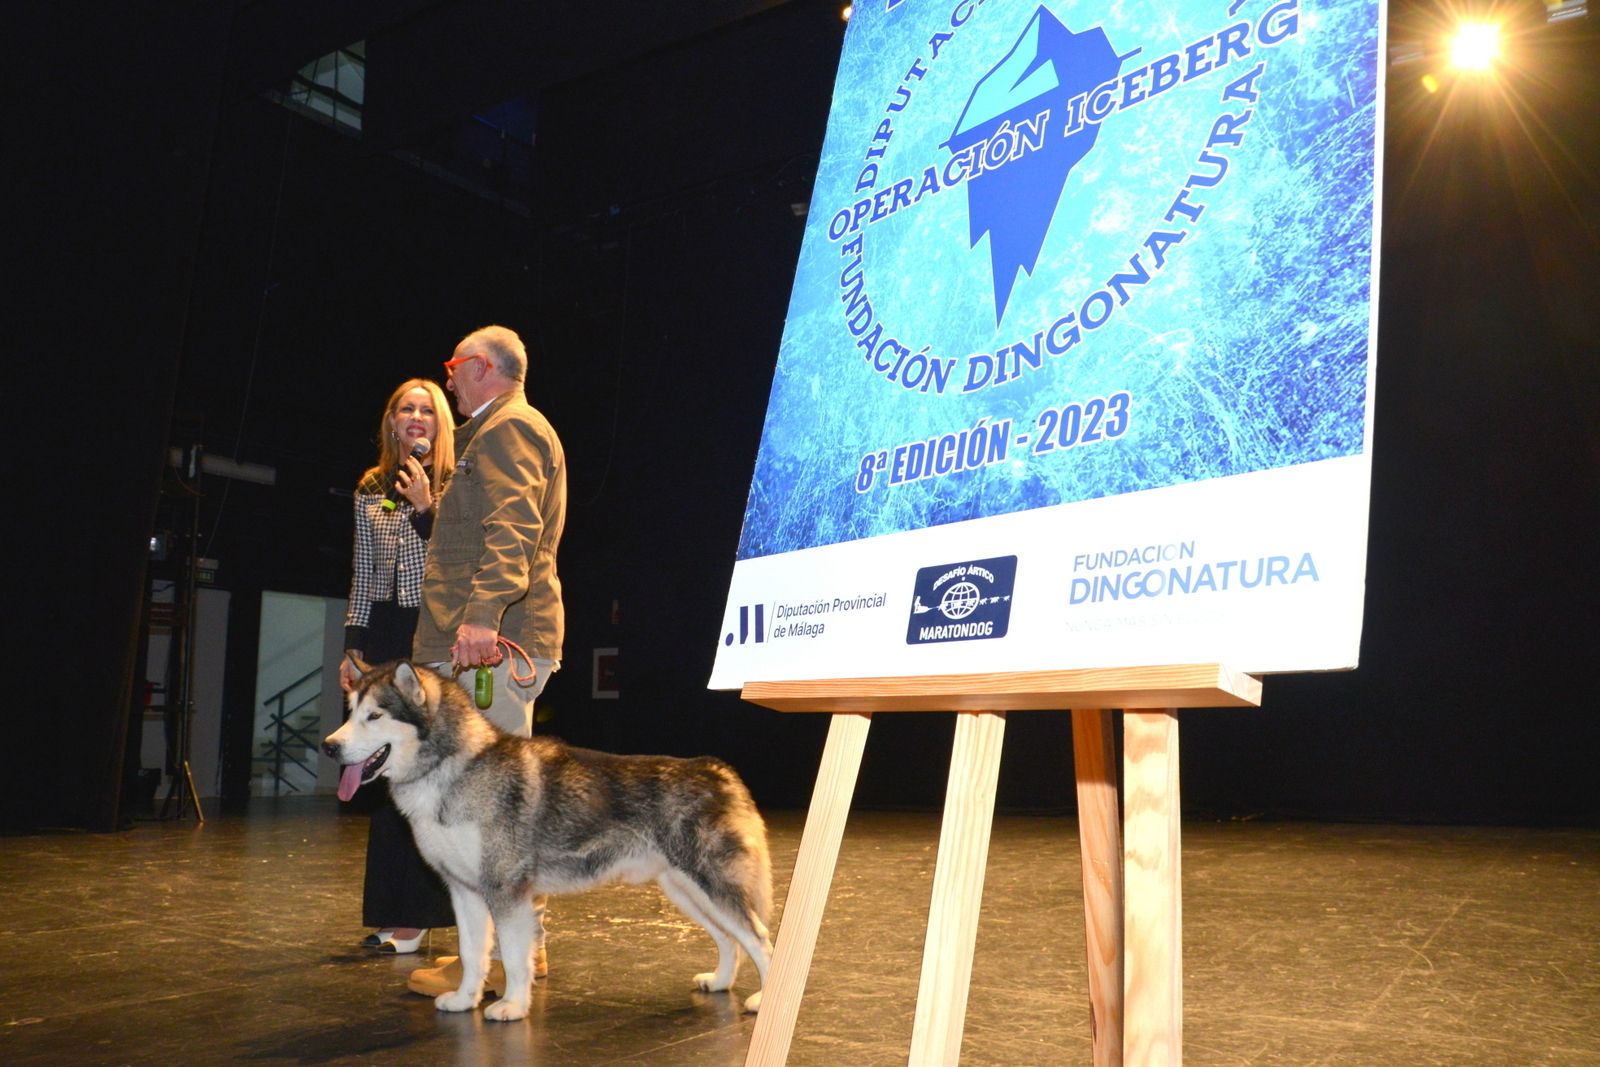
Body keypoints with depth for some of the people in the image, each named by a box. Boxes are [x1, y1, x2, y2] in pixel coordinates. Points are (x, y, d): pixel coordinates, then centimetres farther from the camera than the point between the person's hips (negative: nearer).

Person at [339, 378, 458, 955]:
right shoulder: (371, 489, 14)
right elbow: (363, 575, 15)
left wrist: (425, 510, -16)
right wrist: (353, 645, 10)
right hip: (385, 636, 5)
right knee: (385, 771, 7)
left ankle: (418, 915, 5)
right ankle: (392, 912, 18)